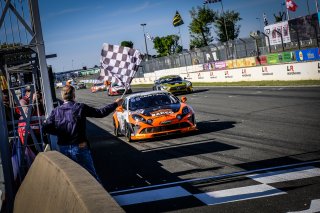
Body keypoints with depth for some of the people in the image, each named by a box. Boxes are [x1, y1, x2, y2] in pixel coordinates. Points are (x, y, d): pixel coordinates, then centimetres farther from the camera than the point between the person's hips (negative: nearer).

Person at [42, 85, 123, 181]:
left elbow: (45, 128, -5)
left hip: (63, 148, 3)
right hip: (79, 147, -3)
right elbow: (100, 113, -1)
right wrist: (116, 104, 11)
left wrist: (60, 133, 9)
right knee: (91, 176, 3)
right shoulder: (80, 108, -6)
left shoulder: (56, 111, 1)